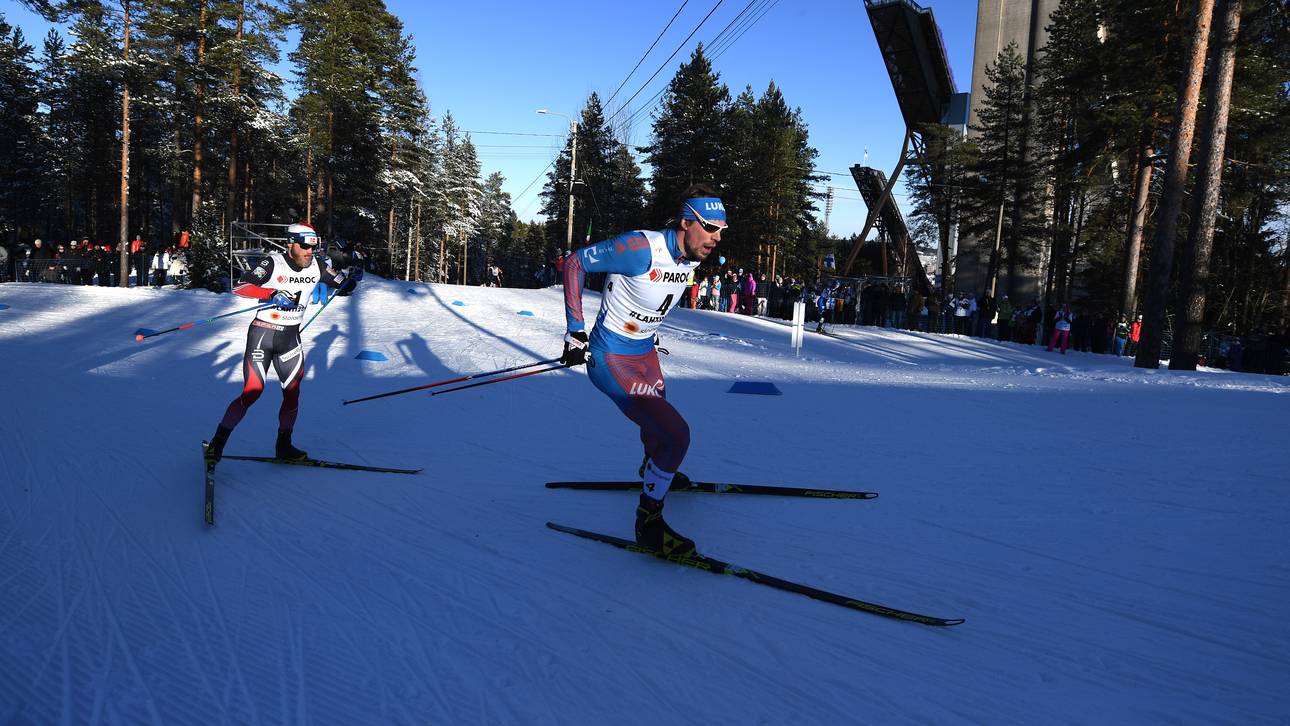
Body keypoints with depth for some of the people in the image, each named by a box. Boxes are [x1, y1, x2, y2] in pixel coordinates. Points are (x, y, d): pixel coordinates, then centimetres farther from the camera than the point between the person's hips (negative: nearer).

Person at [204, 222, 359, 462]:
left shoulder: (316, 267, 2)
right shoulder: (273, 263, -13)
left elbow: (343, 285, 12)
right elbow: (240, 287, -21)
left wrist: (352, 278, -10)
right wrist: (273, 294, -33)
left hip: (291, 338, 5)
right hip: (262, 334, -5)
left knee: (292, 393, 5)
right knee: (253, 391, -11)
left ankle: (284, 446, 20)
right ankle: (217, 442, 3)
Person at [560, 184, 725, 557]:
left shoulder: (692, 258, -3)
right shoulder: (641, 248, -28)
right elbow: (576, 262, -20)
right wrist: (576, 330, -21)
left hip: (645, 350, 9)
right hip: (612, 359, -9)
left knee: (657, 413, 31)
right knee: (675, 434, -16)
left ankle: (655, 469, 63)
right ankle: (648, 522, 1)